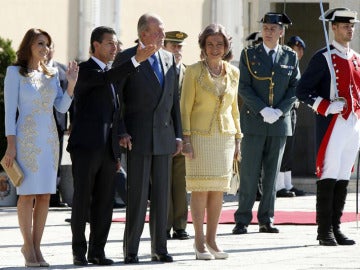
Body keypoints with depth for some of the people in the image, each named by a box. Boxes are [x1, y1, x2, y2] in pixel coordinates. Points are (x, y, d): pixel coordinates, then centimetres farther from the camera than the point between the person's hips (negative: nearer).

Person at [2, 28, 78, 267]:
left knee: (45, 194, 3)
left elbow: (62, 107, 8)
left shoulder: (52, 75, 13)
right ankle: (28, 246, 1)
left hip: (49, 139, 5)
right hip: (26, 138, -5)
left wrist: (71, 84, -7)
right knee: (28, 193, -6)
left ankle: (36, 246, 8)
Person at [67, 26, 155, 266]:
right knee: (82, 201, -2)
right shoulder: (85, 70, -4)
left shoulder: (112, 75, 19)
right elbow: (107, 78, -26)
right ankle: (79, 251, 5)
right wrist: (136, 60, -35)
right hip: (85, 147, -7)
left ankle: (97, 251, 9)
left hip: (107, 149, 7)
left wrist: (117, 153, 19)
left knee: (105, 202, 4)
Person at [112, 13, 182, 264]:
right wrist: (121, 132, -12)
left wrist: (178, 135, 11)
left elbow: (174, 99, 15)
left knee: (162, 194, 5)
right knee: (138, 194, -5)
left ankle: (160, 248, 10)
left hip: (164, 136, 5)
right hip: (138, 137, -5)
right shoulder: (125, 58, -4)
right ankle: (131, 249, 1)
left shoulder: (169, 58, 12)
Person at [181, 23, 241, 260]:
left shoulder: (233, 72, 9)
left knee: (219, 189, 5)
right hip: (200, 136, -4)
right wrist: (186, 138, -11)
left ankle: (212, 240, 12)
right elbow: (185, 107, -4)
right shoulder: (194, 72, -4)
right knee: (201, 189, -5)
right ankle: (199, 242, 0)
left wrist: (238, 138, 12)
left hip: (225, 136, 4)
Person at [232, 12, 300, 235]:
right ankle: (242, 220, 0)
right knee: (249, 174, -3)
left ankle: (267, 220, 11)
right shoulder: (249, 55, 3)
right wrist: (263, 110, -15)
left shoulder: (291, 57, 8)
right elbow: (244, 88, -3)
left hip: (279, 123, 2)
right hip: (253, 123, -2)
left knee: (271, 174, 6)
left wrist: (279, 111, -9)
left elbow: (295, 88, 5)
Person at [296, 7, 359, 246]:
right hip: (332, 125, -6)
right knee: (329, 177, -6)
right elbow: (303, 91, -8)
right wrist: (327, 107, -17)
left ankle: (336, 228, 13)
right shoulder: (323, 58, -5)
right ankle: (325, 232, -2)